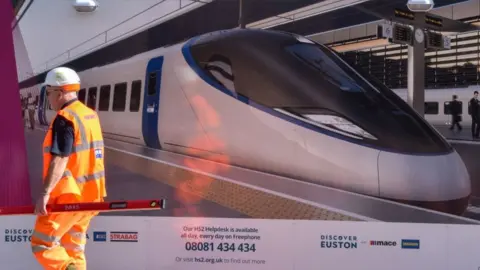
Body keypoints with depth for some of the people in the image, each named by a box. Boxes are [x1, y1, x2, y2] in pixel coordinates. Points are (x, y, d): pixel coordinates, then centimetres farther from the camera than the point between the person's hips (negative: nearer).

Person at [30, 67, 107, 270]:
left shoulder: (64, 118, -15)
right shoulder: (91, 115, 12)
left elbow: (60, 159, -24)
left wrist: (45, 192, -27)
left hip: (68, 197, -9)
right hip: (89, 194, 9)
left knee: (42, 243, -1)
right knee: (73, 249, 16)